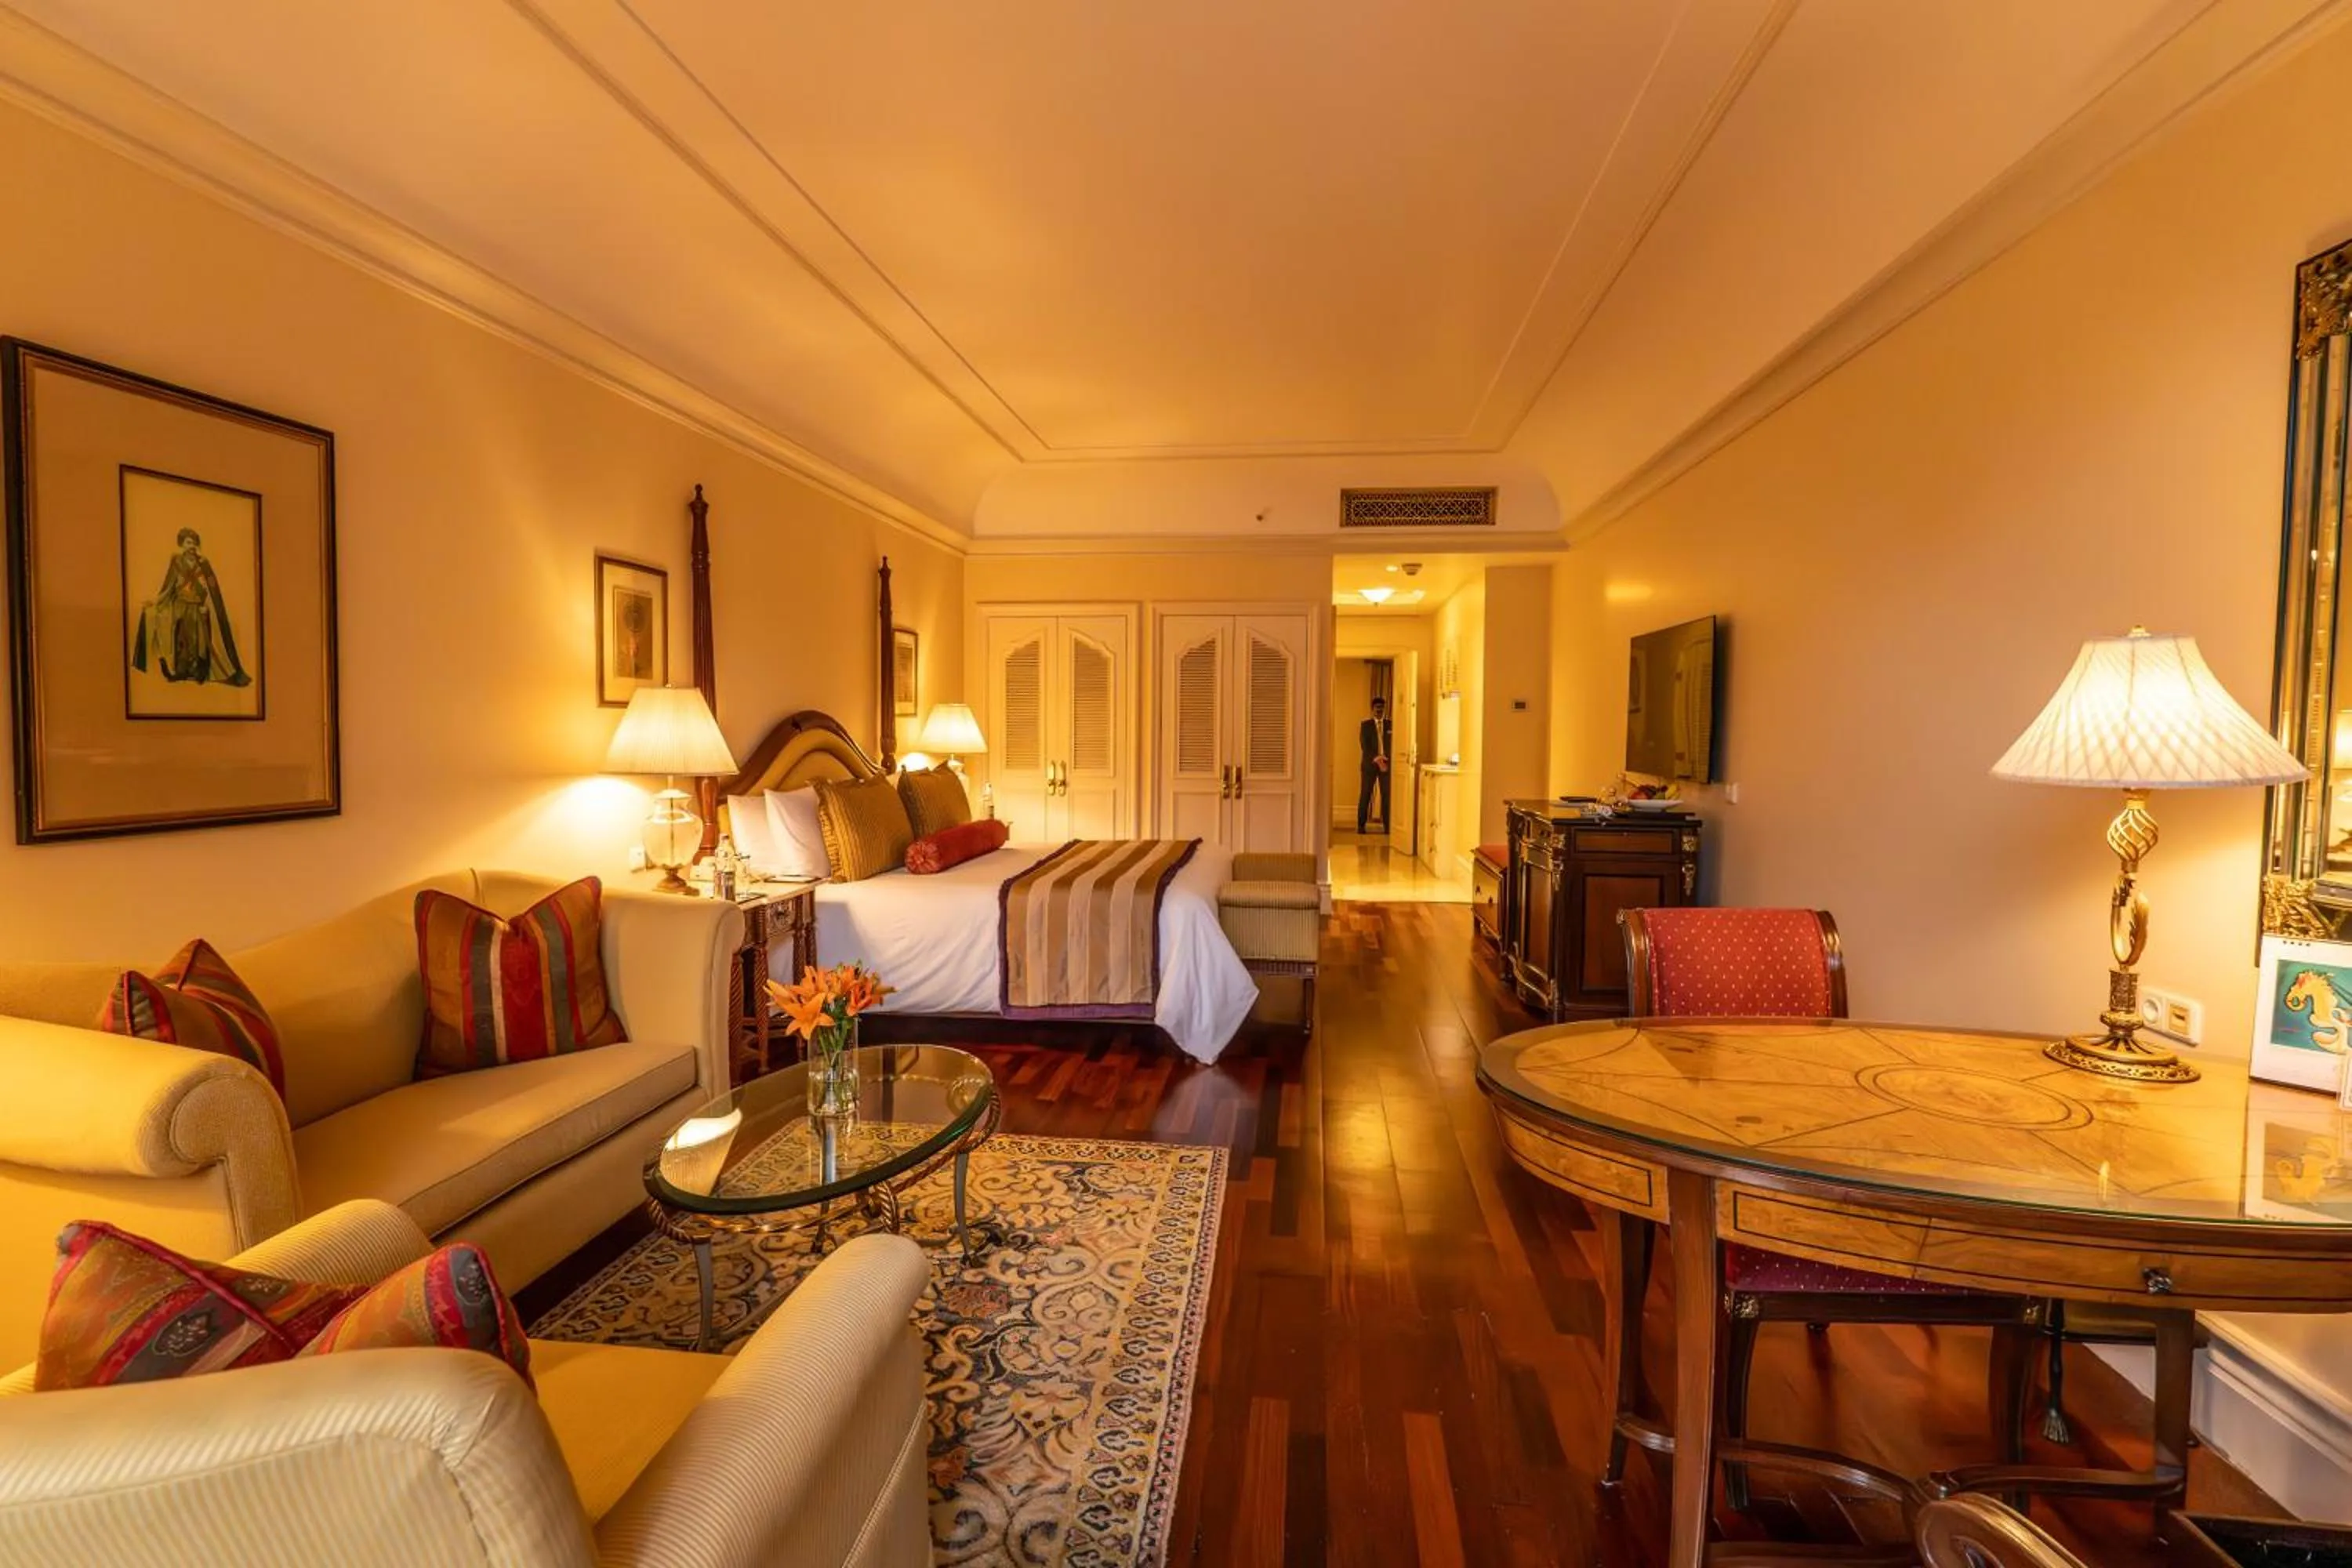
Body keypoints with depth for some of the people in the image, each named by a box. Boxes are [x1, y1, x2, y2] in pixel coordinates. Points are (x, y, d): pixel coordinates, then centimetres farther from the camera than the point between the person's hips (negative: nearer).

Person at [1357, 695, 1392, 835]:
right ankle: (1361, 825, 3)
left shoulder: (1390, 725, 10)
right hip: (1370, 764, -1)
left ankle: (1387, 825, 1)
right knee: (1365, 794, -2)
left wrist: (1387, 760, -8)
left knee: (1387, 795, -2)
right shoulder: (1366, 725, 5)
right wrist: (1376, 759, -16)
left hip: (1386, 763, 2)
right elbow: (1364, 746, -4)